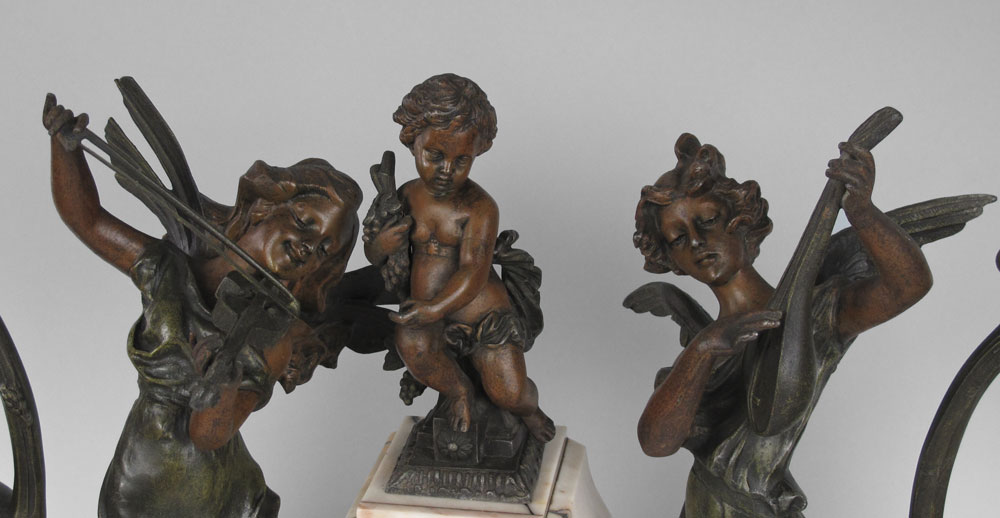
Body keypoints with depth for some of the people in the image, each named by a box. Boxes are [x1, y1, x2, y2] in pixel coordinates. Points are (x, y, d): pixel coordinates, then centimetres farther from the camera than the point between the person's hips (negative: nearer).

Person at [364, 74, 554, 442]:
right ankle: (456, 391, -1)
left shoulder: (479, 207, -15)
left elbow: (474, 271, -26)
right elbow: (372, 256, 10)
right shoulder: (408, 197, 0)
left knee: (510, 395, -9)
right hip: (428, 315, 3)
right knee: (413, 343, -33)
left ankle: (527, 409, 32)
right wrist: (382, 244, -17)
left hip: (479, 310, -2)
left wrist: (436, 307, -44)